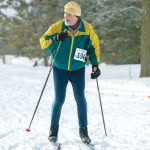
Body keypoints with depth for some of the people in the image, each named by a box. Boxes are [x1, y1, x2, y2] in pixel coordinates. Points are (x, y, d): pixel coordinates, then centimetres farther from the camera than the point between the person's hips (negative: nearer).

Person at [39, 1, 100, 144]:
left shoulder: (87, 28, -9)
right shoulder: (58, 27, -13)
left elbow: (94, 46, 6)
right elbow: (43, 43, -11)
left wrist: (95, 64, 2)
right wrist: (56, 39, -29)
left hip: (78, 70, 1)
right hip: (60, 69, -1)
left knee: (80, 99, -2)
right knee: (59, 100, 1)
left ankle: (83, 130, 12)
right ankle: (54, 128, 19)